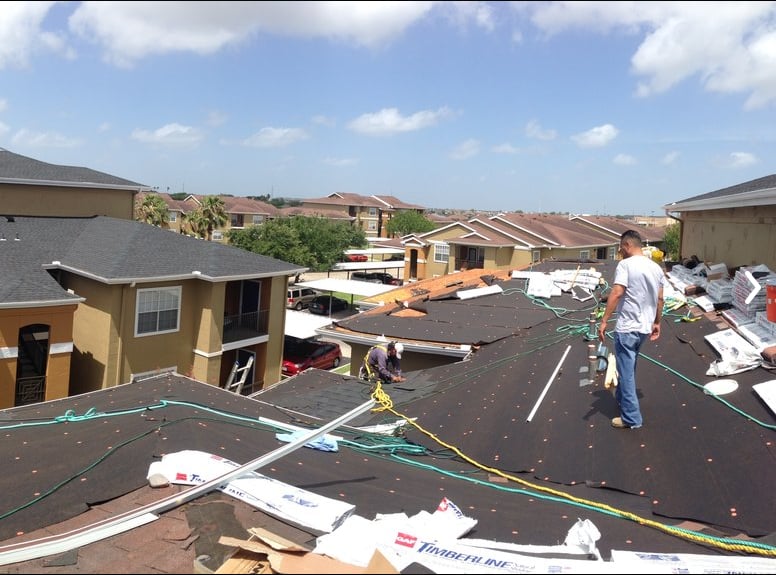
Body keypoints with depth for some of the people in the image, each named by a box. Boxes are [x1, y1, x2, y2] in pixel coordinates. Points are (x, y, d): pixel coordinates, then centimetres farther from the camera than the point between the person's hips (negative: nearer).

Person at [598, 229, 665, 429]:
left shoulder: (625, 264, -15)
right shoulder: (656, 267, 8)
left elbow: (616, 293, -23)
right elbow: (660, 299, 13)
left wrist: (604, 321, -22)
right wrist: (657, 323, 24)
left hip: (626, 327, -8)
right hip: (645, 327, 8)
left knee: (626, 371, -1)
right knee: (628, 367, 26)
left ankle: (631, 418, 3)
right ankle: (621, 396, 45)